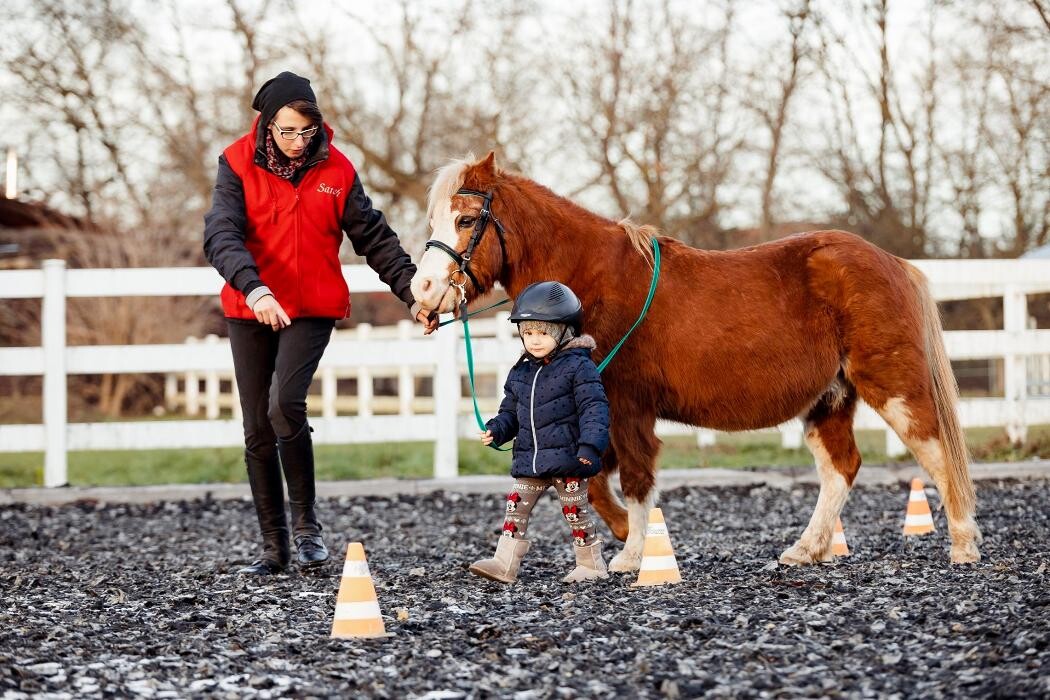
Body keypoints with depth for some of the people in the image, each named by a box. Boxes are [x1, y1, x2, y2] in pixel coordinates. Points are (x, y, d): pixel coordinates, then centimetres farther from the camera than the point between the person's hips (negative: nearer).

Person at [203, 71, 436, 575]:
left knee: (284, 404, -23)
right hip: (250, 311, 1)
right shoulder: (238, 164, -6)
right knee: (258, 431, 5)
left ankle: (305, 521, -6)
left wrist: (413, 294, -3)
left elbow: (375, 238, 5)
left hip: (312, 310, -1)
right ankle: (274, 546, 15)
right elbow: (222, 235, -20)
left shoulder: (335, 169, -1)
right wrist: (254, 289, -36)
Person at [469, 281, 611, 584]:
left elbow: (594, 408, -15)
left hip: (568, 458, -6)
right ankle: (504, 564, 0)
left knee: (575, 511, 4)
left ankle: (591, 565, 18)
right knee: (516, 507, -1)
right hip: (529, 461, 6)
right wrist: (496, 431, -2)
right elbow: (510, 412, 19)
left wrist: (590, 445, -26)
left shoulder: (578, 366, -8)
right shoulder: (520, 373, 12)